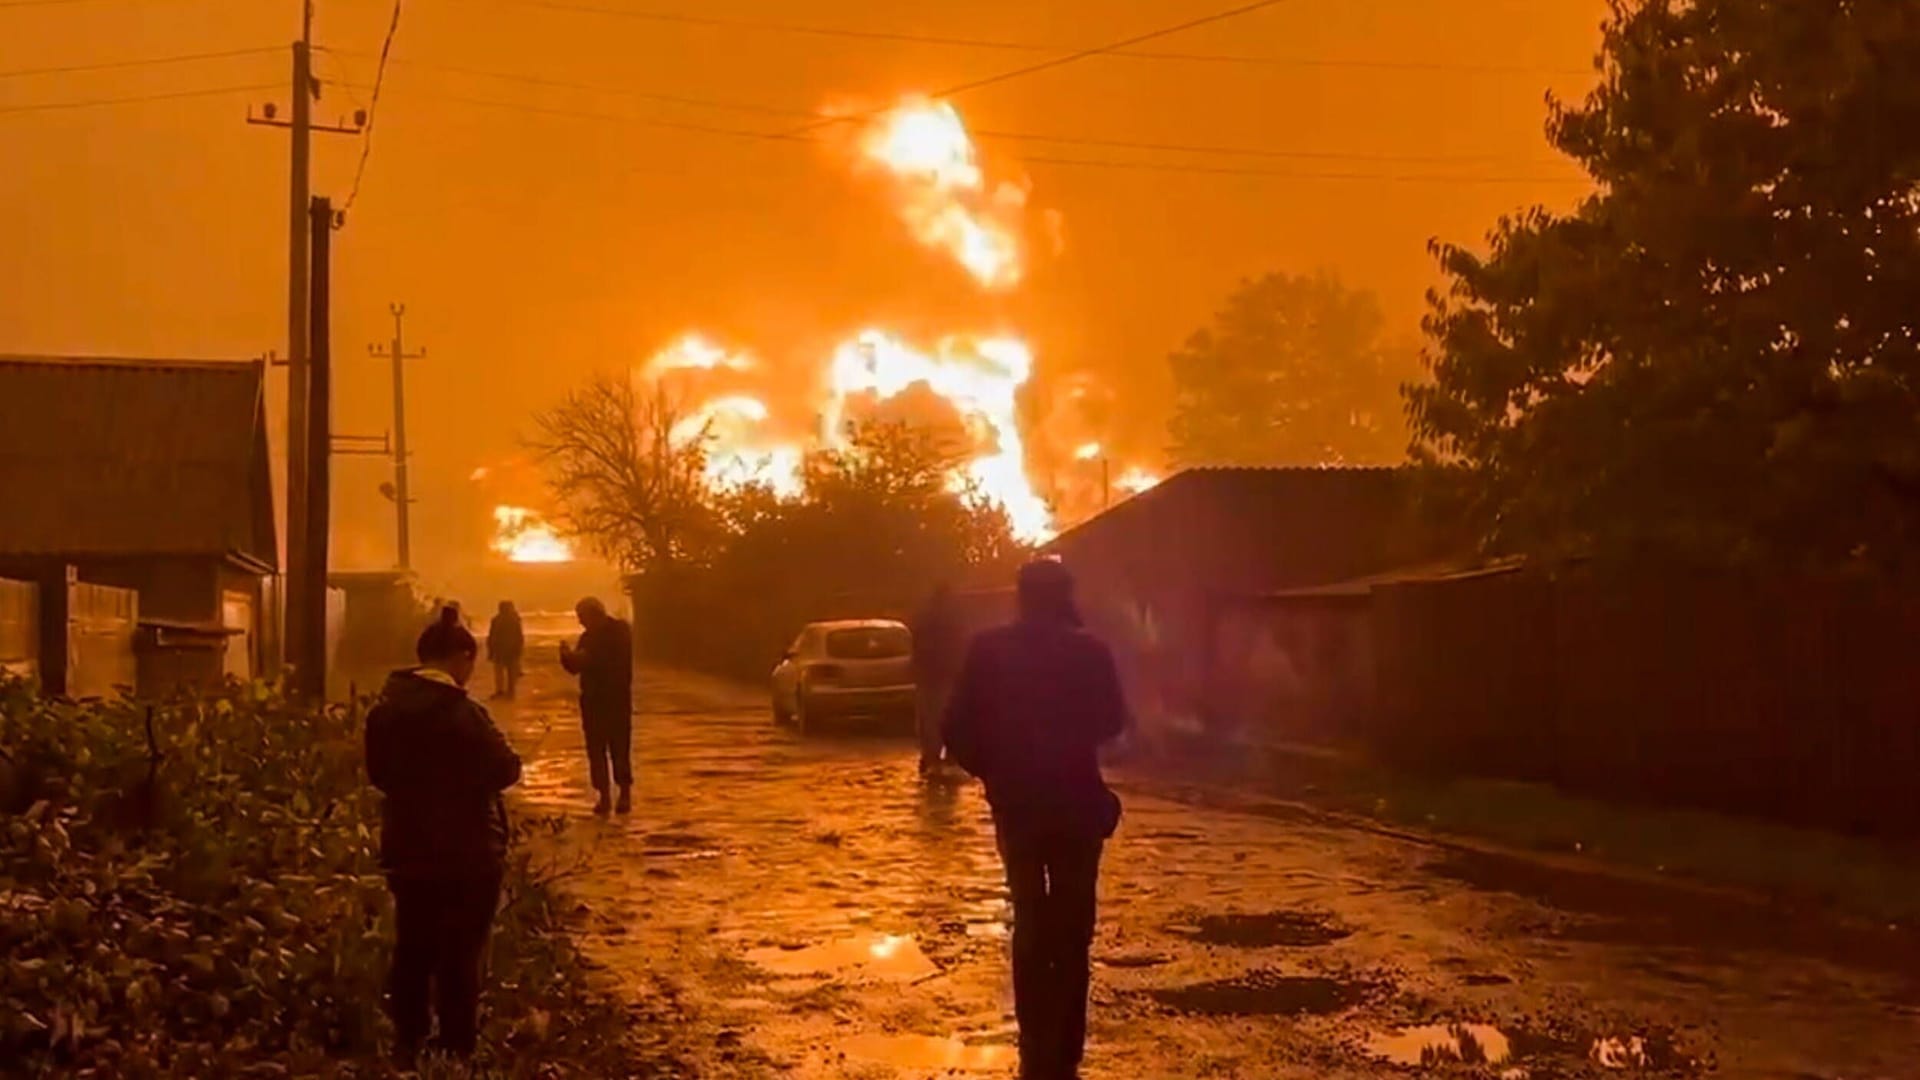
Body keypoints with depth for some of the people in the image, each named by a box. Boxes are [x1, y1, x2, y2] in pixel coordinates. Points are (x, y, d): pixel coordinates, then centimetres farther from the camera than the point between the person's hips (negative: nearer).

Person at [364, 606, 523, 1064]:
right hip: (467, 852, -6)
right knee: (460, 956, 5)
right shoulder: (462, 712, -21)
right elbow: (504, 771, -14)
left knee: (412, 951, 16)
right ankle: (456, 1053, 11)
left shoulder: (386, 707, 1)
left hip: (407, 849, 6)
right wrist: (506, 755, 5)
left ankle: (408, 1048, 25)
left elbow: (378, 772, 12)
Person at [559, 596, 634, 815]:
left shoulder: (619, 631, -6)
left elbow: (618, 662, -18)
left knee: (619, 748, -5)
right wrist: (568, 656, -7)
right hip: (592, 699, 6)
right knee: (596, 750, 3)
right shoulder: (588, 635, 12)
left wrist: (585, 657, -17)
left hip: (616, 699, -6)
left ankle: (625, 795, 3)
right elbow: (577, 666, 14)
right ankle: (604, 796, 8)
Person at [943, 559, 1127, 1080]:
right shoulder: (1088, 651, -6)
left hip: (1016, 804, 1)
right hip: (1077, 803, -1)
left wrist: (994, 772, 10)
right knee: (1071, 931, 7)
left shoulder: (989, 649, -3)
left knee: (1030, 925, 15)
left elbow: (959, 731, -5)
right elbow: (1113, 721, 5)